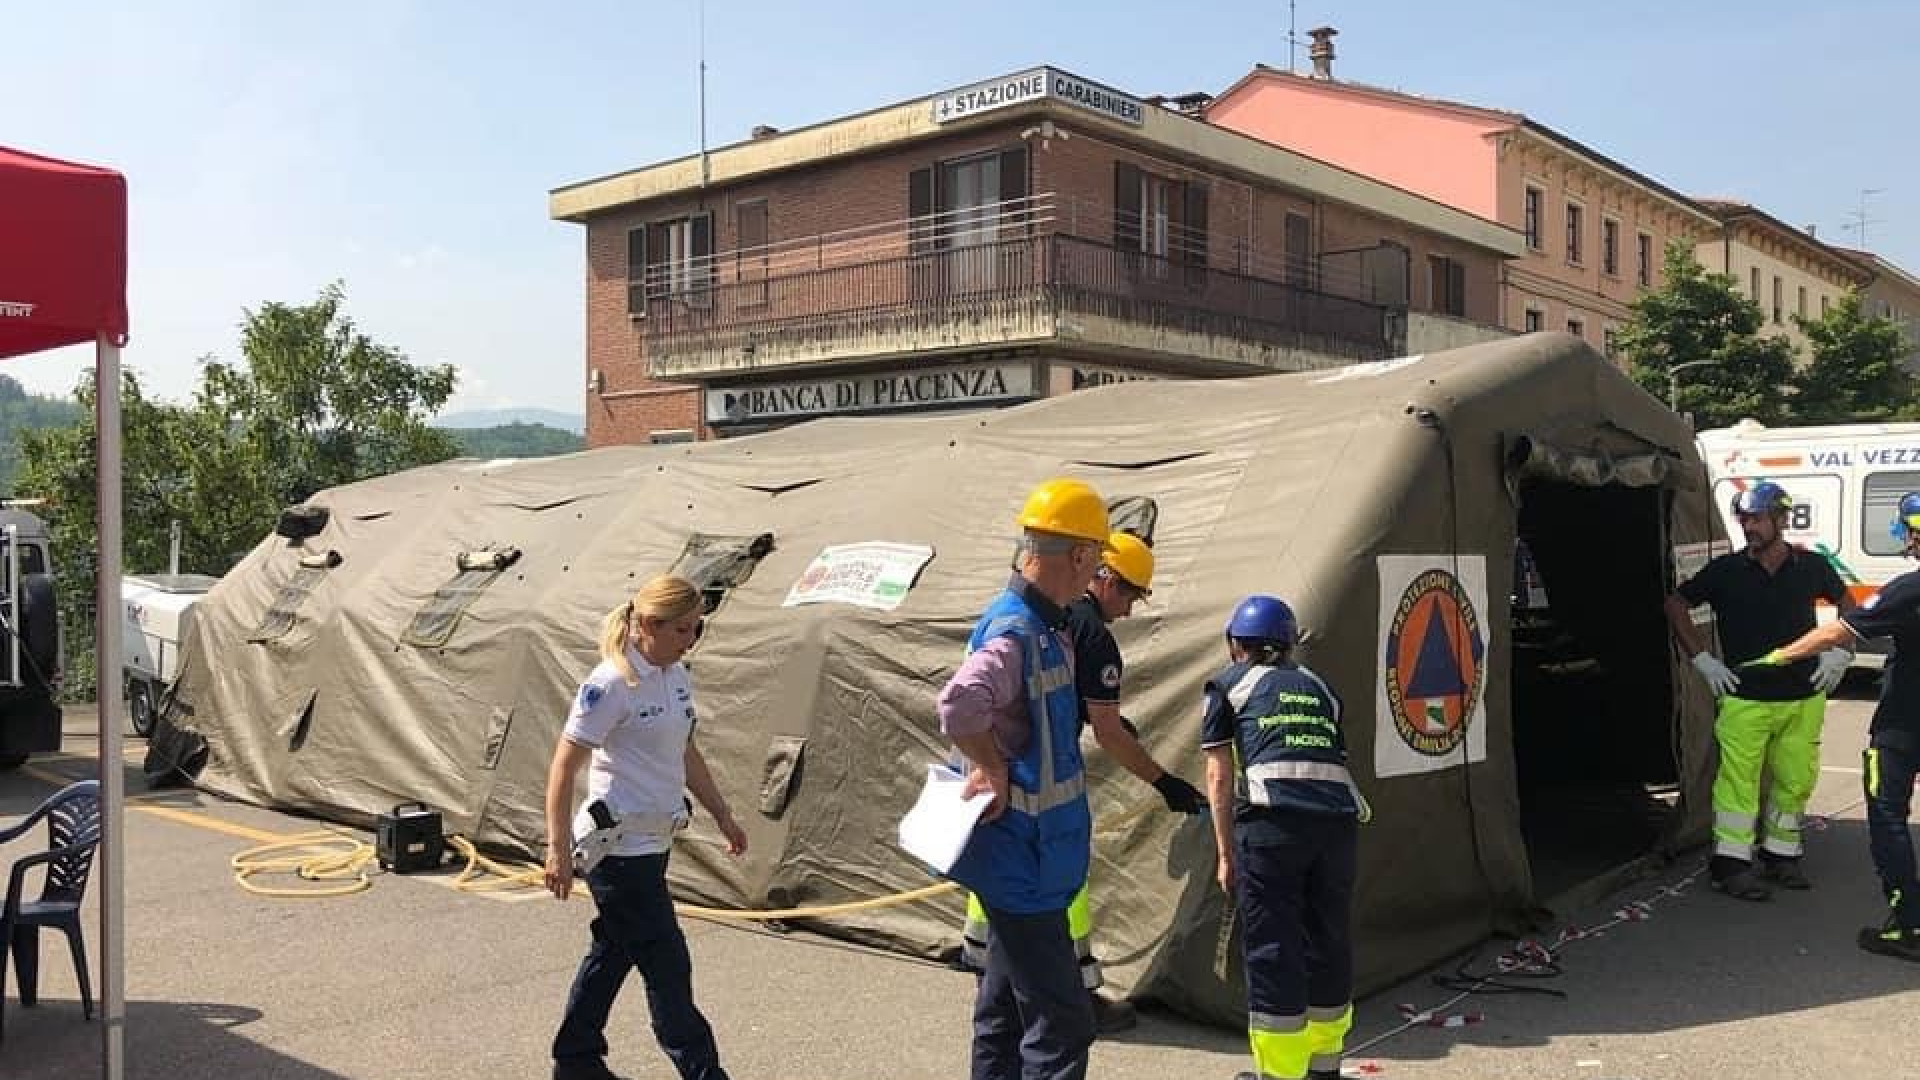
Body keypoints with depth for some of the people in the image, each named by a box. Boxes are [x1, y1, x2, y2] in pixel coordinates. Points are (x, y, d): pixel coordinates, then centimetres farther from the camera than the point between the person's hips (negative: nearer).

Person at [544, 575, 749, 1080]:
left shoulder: (675, 676, 6)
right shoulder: (611, 684, -20)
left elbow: (686, 753, 18)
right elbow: (563, 767, -17)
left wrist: (722, 815, 20)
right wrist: (558, 848, -18)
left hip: (651, 844, 9)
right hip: (619, 849, -9)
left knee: (612, 952, 19)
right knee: (667, 967, -1)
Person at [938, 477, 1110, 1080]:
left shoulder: (1041, 625, 8)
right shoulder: (1016, 634, -23)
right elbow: (959, 705, -41)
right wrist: (994, 771, -27)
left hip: (1026, 862, 10)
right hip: (1024, 866, -10)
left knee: (1005, 1010, 20)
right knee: (1060, 1028, -3)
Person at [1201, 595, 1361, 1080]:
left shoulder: (1229, 684, 16)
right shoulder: (1319, 687, 27)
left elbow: (1220, 776, 10)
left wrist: (1225, 854, 13)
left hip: (1273, 822, -4)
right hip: (1338, 819, 5)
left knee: (1273, 950, 5)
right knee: (1329, 943, 18)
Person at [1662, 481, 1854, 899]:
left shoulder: (1812, 567, 3)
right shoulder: (1726, 570, -4)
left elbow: (1847, 604, 21)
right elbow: (1676, 603, 4)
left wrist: (1840, 653, 10)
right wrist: (1702, 659, -1)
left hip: (1804, 698, 3)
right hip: (1745, 699, -3)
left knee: (1794, 780, 10)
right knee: (1739, 779, -5)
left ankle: (1780, 856, 25)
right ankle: (1731, 863, 3)